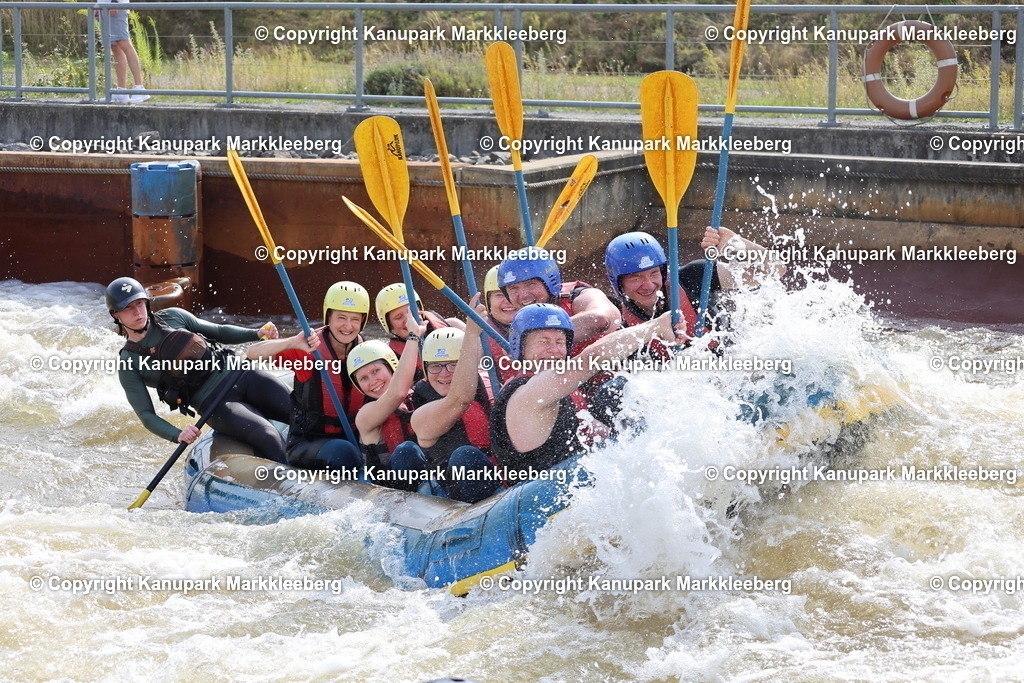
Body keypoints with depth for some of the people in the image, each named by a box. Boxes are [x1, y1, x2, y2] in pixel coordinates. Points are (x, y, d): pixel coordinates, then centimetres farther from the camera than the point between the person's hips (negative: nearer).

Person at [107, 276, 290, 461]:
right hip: (213, 403, -4)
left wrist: (257, 333, -1)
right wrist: (178, 435, -24)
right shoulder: (128, 364, 0)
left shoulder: (172, 317, 9)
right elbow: (146, 416, -4)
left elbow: (219, 332, 17)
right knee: (269, 439, -27)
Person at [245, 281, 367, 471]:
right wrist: (293, 343, -37)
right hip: (306, 444, -5)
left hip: (351, 439, 5)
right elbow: (253, 353, -20)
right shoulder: (308, 350, -9)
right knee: (343, 452, -37)